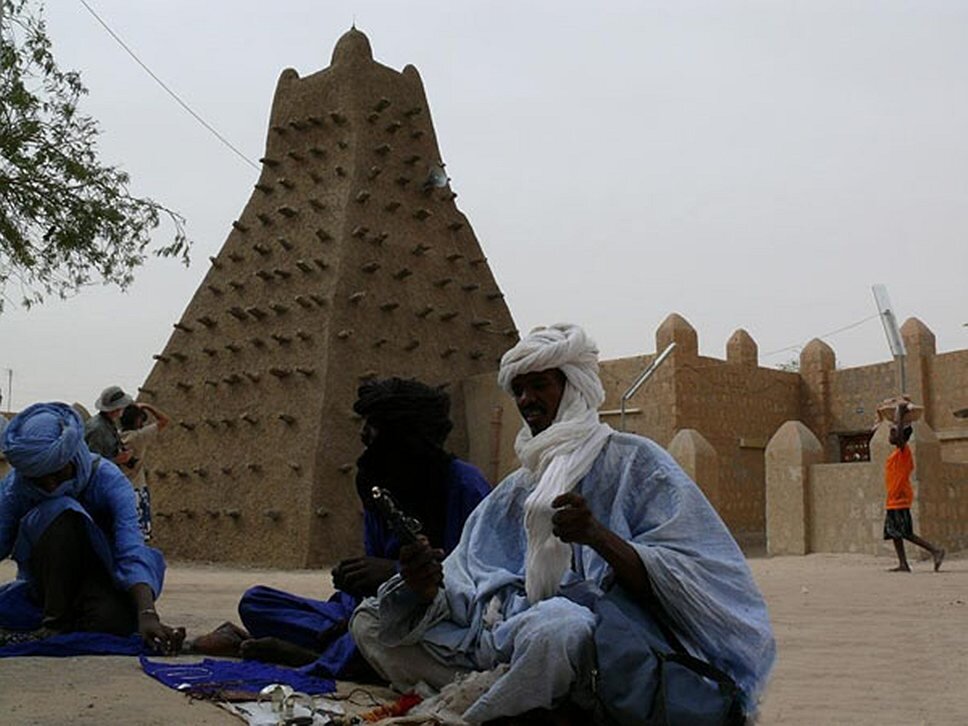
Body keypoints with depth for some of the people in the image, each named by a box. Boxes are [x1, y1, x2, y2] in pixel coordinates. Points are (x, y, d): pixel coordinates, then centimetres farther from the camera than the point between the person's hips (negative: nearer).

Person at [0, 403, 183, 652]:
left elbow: (131, 549, -34)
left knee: (115, 618, -38)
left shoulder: (108, 480, -22)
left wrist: (147, 614, -49)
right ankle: (55, 619, -18)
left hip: (99, 579, -1)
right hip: (48, 583, 2)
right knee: (60, 511, -29)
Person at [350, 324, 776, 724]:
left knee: (556, 623, -41)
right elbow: (465, 593, 9)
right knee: (371, 621, 3)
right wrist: (429, 587, -14)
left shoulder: (635, 462, 0)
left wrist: (597, 535, -26)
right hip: (515, 640, 7)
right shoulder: (517, 490, 18)